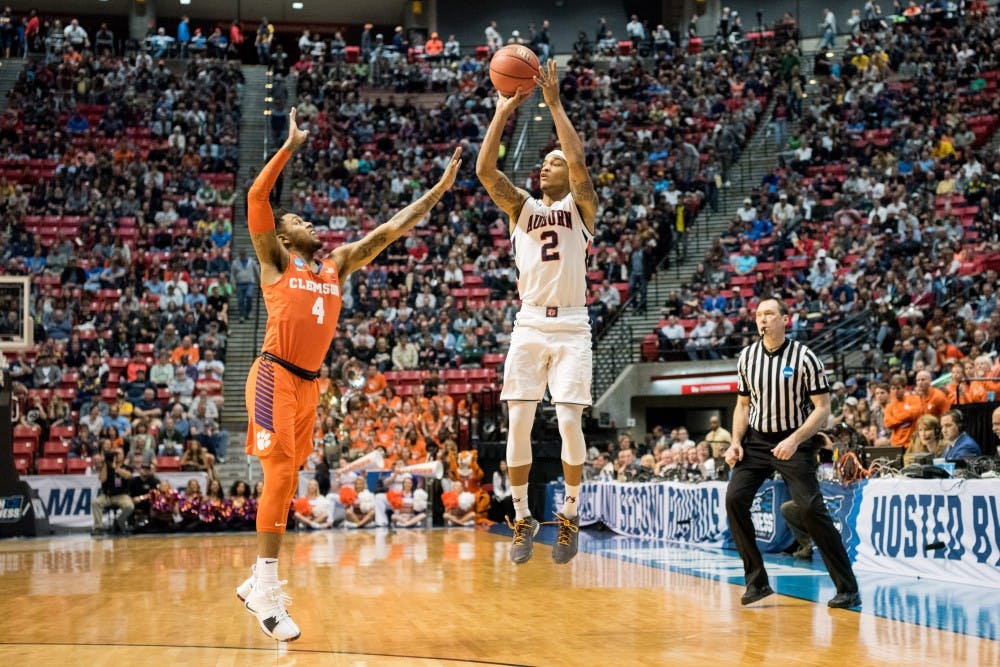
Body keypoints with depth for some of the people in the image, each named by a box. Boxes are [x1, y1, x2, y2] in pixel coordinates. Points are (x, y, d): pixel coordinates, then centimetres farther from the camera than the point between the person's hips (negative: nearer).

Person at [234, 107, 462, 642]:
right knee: (281, 475, -13)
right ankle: (268, 591, -11)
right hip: (275, 377, -7)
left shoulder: (337, 266, 18)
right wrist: (291, 146, -12)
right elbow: (256, 198, -11)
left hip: (309, 383, 7)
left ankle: (257, 583, 19)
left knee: (287, 479, 9)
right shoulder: (275, 261, 3)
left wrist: (439, 189, 13)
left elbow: (389, 230, 16)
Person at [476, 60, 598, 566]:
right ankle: (522, 519, 8)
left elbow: (578, 161, -15)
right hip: (529, 324, 3)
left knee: (569, 422, -10)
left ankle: (569, 515, 7)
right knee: (518, 422, -4)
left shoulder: (581, 206, 5)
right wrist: (503, 112, -8)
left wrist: (554, 103, -14)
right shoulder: (522, 207, 12)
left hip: (571, 325, -2)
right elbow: (484, 169, -3)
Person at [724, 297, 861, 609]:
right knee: (734, 498, -12)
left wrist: (794, 441, -23)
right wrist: (736, 442, 0)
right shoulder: (747, 357, 4)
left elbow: (823, 408, -11)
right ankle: (757, 582, -2)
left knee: (811, 509, -15)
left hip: (794, 442, -5)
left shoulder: (804, 357, -10)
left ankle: (848, 589, -7)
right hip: (756, 439, 5)